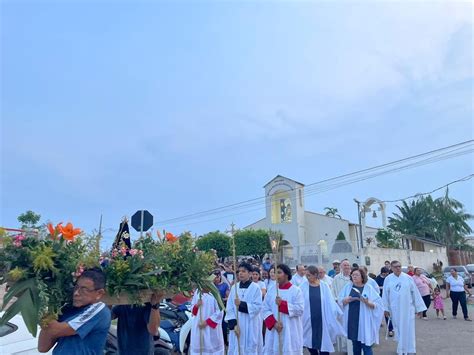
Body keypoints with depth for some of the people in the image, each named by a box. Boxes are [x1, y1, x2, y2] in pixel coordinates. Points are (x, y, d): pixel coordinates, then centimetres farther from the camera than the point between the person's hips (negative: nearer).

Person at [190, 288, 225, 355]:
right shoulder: (197, 292, 2)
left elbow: (219, 312, -15)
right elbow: (192, 307, 13)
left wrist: (207, 322, -15)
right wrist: (196, 306, -11)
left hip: (211, 329, -5)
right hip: (198, 326, 5)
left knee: (212, 349, 6)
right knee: (197, 347, 14)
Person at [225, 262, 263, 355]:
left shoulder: (255, 288, -6)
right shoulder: (234, 287, 3)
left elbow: (258, 306, -13)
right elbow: (229, 308, 0)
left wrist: (241, 304, -22)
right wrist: (233, 324, -11)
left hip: (251, 326, -3)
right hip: (236, 325, 3)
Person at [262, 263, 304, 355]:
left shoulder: (296, 290, -3)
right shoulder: (271, 291, 5)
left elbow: (300, 309, -11)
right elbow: (265, 309, 1)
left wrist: (283, 304, -17)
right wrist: (274, 323, -13)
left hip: (290, 332, -3)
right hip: (273, 331, 3)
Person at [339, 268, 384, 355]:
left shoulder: (369, 288, -6)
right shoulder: (348, 287, 2)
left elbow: (378, 305, -8)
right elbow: (340, 301, 5)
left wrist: (367, 303, -25)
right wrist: (346, 300, -16)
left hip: (364, 321, -3)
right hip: (352, 321, 3)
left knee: (366, 346, 0)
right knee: (355, 345, 16)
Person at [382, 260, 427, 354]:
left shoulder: (408, 278, -5)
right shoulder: (388, 279, -3)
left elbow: (415, 293, 0)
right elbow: (385, 294, 2)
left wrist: (419, 307, 1)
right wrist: (386, 308, 2)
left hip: (407, 308, -1)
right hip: (395, 309, 1)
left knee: (408, 329, 3)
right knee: (398, 329, 11)